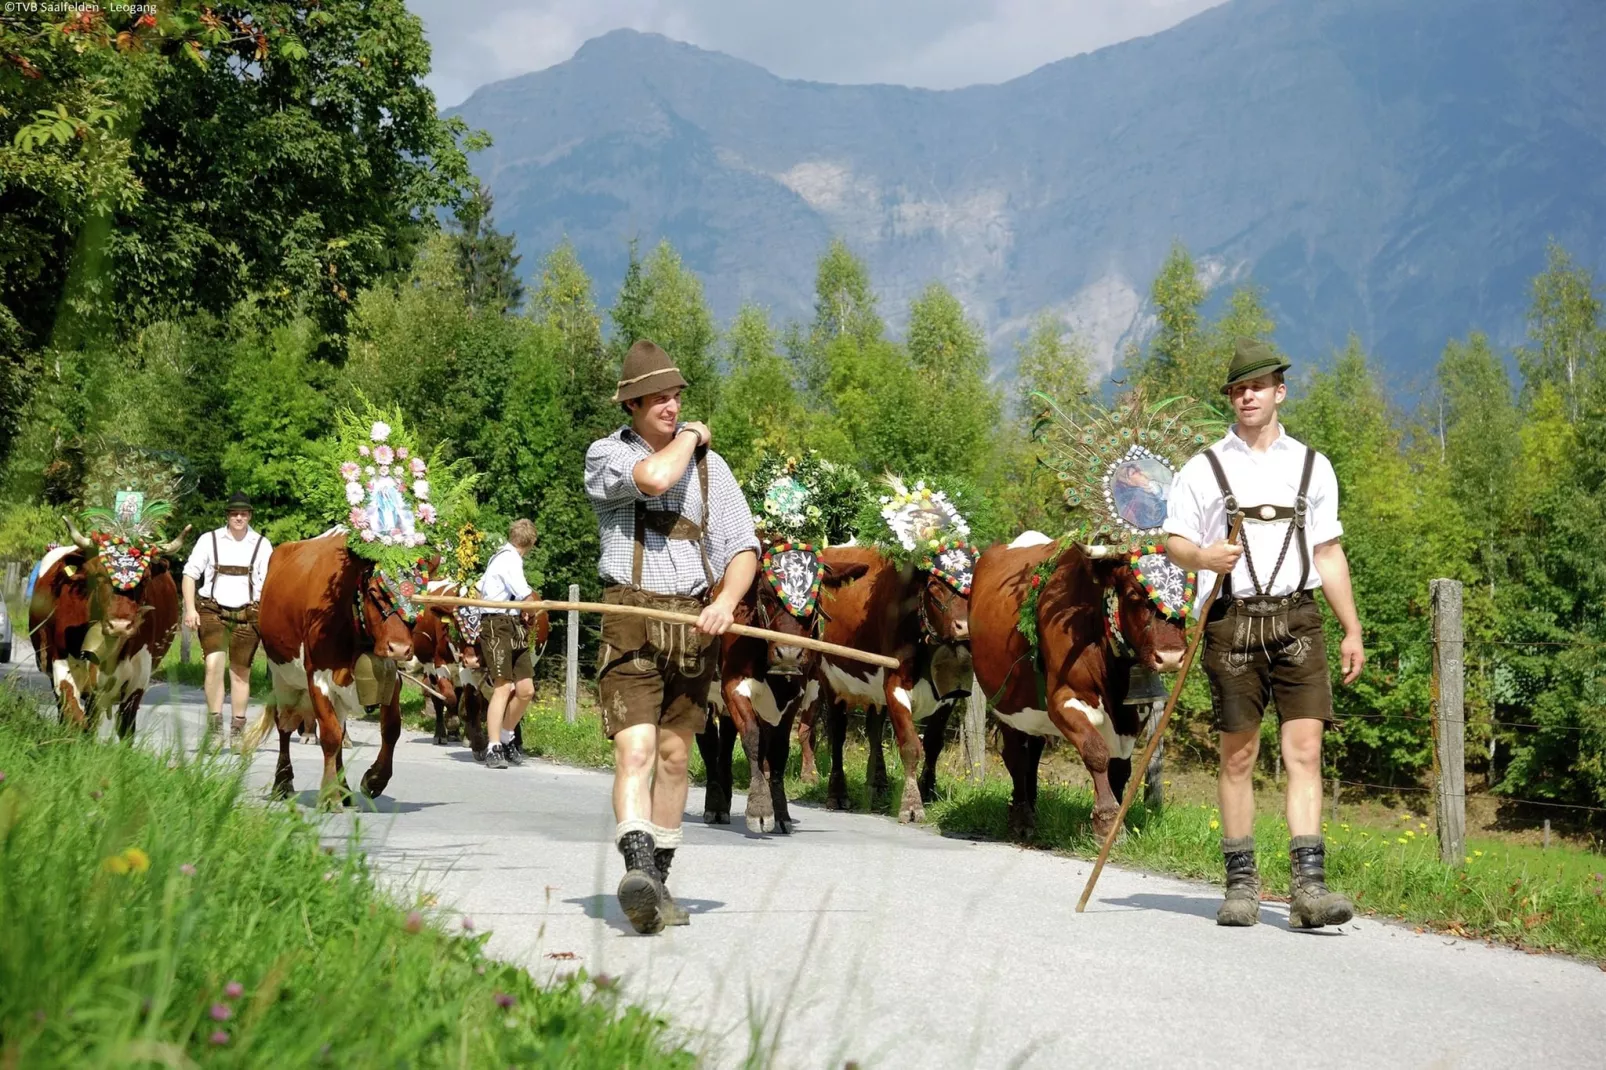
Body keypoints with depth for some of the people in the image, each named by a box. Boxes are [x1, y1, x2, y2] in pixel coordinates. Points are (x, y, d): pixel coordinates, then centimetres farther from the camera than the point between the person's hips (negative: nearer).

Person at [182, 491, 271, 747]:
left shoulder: (262, 545, 7)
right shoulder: (209, 540, 4)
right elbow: (190, 574, 6)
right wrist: (190, 608, -4)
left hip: (246, 615, 1)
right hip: (212, 611, -1)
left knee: (241, 672, 6)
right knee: (214, 664, -18)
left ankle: (237, 731, 16)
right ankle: (215, 724, -12)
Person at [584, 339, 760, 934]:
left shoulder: (709, 465, 12)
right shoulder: (606, 455, 2)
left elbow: (742, 547, 6)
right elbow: (654, 478, -20)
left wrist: (726, 602, -12)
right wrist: (688, 437, -1)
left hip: (694, 622, 4)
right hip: (630, 619, -4)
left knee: (674, 756, 9)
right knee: (635, 750, -18)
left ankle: (657, 883, 19)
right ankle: (638, 870, -31)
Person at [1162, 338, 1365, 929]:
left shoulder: (1312, 466, 14)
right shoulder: (1204, 468, 8)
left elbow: (1328, 552, 16)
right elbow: (1174, 543, 5)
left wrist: (1352, 629, 12)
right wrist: (1204, 556, -18)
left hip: (1297, 618, 1)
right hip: (1232, 620, -1)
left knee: (1305, 750, -8)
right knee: (1238, 754, 2)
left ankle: (1309, 886, -11)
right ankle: (1241, 884, 11)